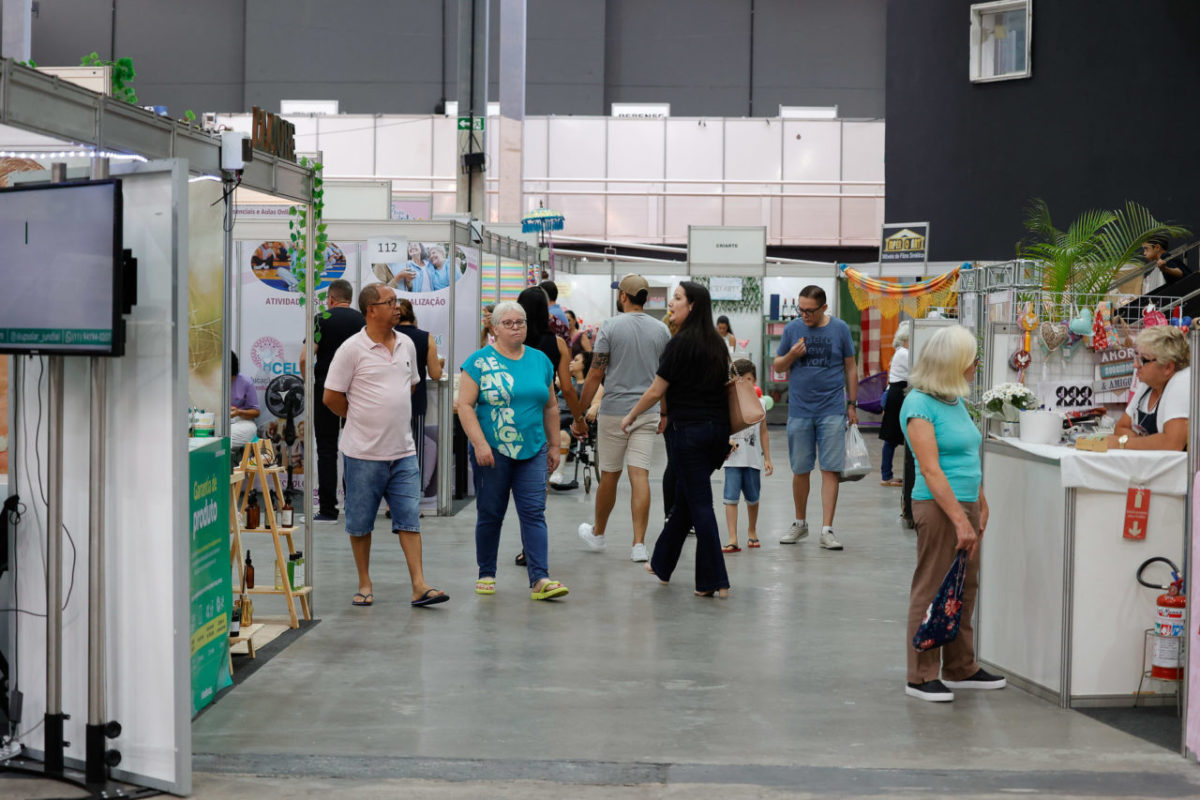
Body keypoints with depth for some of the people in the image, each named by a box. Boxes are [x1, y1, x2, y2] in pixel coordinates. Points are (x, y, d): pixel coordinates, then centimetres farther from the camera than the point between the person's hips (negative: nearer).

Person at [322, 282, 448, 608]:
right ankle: (365, 584, 20)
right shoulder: (353, 349, -9)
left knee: (410, 519, 0)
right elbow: (331, 397, -6)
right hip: (364, 453, -4)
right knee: (360, 523, 7)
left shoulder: (406, 344, 8)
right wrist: (364, 419, 4)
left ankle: (419, 586, 0)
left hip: (403, 450, 4)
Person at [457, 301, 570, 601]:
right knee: (490, 515, 6)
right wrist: (480, 444, -16)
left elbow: (551, 407, 16)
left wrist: (554, 445, 14)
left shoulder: (540, 360, 10)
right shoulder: (479, 361, -3)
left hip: (532, 451, 3)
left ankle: (540, 579, -9)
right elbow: (465, 405, -8)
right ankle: (486, 575, 20)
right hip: (492, 452, -3)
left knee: (534, 513, -5)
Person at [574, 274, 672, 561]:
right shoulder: (661, 330, 3)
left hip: (614, 411, -2)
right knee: (640, 475, -1)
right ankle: (639, 544, -6)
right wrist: (664, 414, 21)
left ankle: (597, 534, 29)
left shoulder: (611, 326, -8)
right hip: (647, 412, 2)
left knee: (609, 476, 10)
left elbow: (595, 375, -8)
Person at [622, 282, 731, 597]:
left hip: (690, 431, -7)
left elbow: (656, 391, -8)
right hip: (719, 429, 7)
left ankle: (714, 581, -4)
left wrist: (630, 416, 8)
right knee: (684, 499, 18)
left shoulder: (681, 343, -12)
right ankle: (662, 564, 31)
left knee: (699, 504, -4)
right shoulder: (717, 344, 9)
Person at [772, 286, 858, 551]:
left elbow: (851, 368, 8)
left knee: (830, 470, -5)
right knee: (800, 470, 7)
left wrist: (851, 404, 6)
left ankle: (827, 529, -3)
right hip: (799, 410, 1)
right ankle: (800, 524, 24)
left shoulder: (840, 329, 2)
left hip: (832, 411, -1)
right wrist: (791, 355, -11)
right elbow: (777, 366, 10)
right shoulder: (792, 328, 4)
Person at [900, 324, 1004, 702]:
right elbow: (931, 470, -19)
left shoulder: (955, 400, 13)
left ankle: (961, 668, 26)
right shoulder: (919, 404, -13)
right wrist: (960, 521, -22)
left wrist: (981, 507, 17)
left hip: (966, 504, 9)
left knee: (964, 591, 15)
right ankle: (921, 677, 4)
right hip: (938, 505, -9)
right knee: (932, 591, -3)